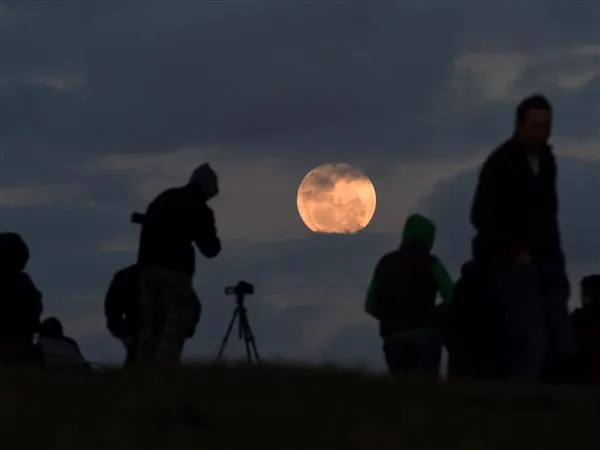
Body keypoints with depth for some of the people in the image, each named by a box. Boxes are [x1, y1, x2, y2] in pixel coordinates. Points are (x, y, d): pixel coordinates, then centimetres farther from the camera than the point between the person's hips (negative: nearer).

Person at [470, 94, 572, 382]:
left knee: (561, 347, -2)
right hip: (516, 264, -7)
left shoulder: (545, 160, 14)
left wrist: (554, 254, 9)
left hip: (547, 263, 7)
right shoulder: (500, 164, -7)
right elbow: (481, 216, -11)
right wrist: (515, 252, -13)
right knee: (532, 345, -18)